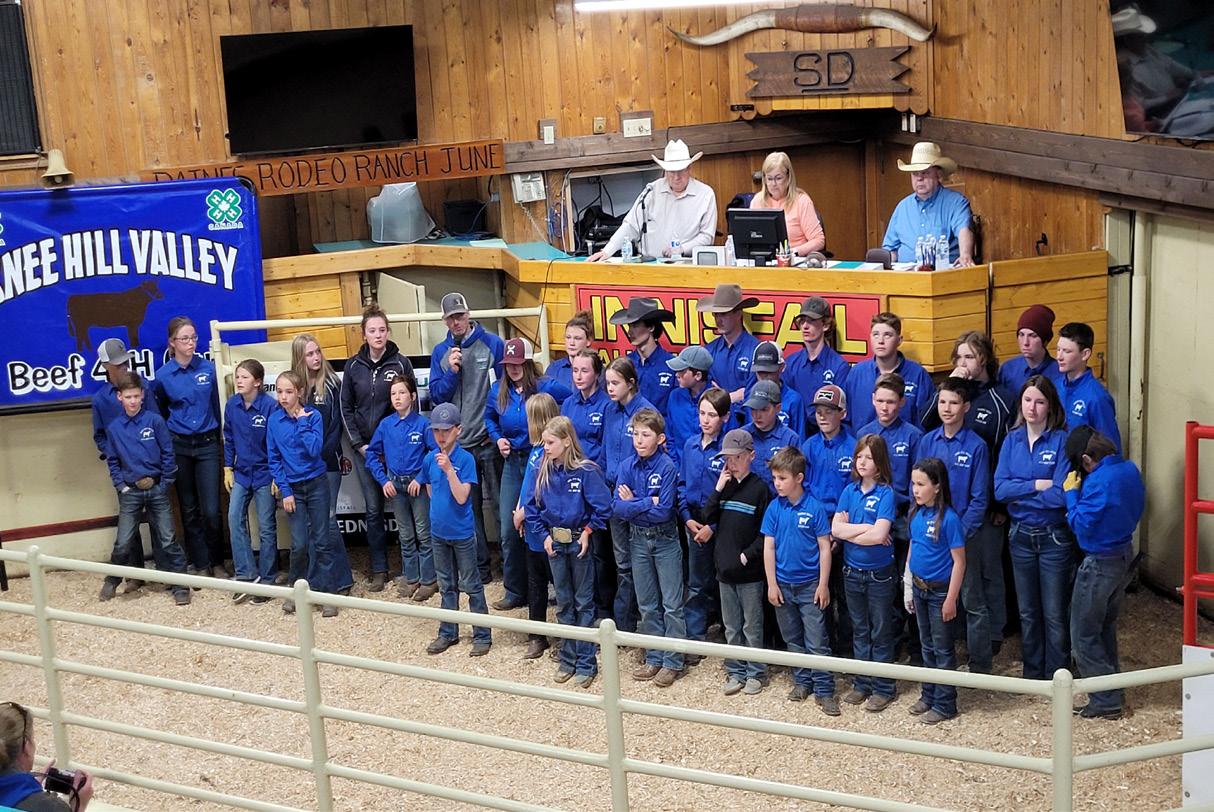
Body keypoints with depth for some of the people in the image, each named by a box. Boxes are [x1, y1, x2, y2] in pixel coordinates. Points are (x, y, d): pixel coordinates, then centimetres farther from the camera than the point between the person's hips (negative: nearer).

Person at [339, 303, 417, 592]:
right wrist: (358, 443, -2)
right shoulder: (354, 366, 3)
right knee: (373, 510, 5)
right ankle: (379, 570, 14)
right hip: (364, 448, 2)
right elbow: (346, 407, 7)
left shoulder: (401, 363, -3)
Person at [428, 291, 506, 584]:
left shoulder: (492, 344, -4)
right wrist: (451, 371, -12)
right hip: (458, 442, 4)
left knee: (500, 503, 2)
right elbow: (436, 396, 4)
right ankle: (479, 568, 20)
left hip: (490, 440, -3)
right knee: (469, 508, 10)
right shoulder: (440, 352, 7)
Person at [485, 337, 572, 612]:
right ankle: (514, 591, 16)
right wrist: (498, 438, 4)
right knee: (509, 530, 4)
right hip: (512, 463, 5)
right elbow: (489, 417, 22)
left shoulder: (546, 387, -12)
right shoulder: (498, 391, 4)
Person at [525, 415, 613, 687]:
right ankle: (567, 658, 24)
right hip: (554, 542, 5)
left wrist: (588, 531, -13)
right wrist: (544, 535, -1)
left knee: (583, 602, 5)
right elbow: (532, 506, 5)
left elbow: (603, 506, -14)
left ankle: (586, 663, 11)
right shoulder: (544, 472, -1)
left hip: (579, 542, -5)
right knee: (563, 602, 14)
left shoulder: (586, 471, -16)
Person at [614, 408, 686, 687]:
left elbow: (663, 512, -23)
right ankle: (654, 658, 24)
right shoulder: (627, 467, -4)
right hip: (638, 540, 5)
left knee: (671, 604, 2)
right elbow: (617, 509, -11)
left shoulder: (667, 467, -17)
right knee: (647, 604, 13)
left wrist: (633, 503, -14)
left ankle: (673, 662, 10)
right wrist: (648, 502, -20)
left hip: (665, 540, -5)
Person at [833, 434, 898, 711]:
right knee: (859, 631, 15)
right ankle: (862, 683, 25)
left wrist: (850, 533, -12)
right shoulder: (849, 491, 3)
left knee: (880, 632, 6)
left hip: (880, 574, -5)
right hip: (852, 572, 5)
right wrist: (867, 528, -16)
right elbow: (836, 528, -7)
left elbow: (879, 535, -23)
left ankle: (884, 688, 16)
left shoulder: (885, 493, -12)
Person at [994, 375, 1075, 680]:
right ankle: (1032, 674, 29)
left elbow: (1061, 495, -20)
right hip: (1021, 536, 4)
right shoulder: (1012, 440, 2)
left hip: (1054, 537, -4)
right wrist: (1038, 485, -17)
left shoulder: (1061, 440, -12)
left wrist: (1019, 492, -12)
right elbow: (1000, 489, -7)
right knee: (1027, 612, 16)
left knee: (1055, 614, 4)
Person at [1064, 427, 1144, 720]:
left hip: (1100, 563, -9)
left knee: (1084, 635, 3)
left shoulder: (1099, 481, -27)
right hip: (1125, 555, 9)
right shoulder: (1130, 469, 0)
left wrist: (1072, 494, -8)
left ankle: (1106, 701, 7)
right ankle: (1113, 689, 32)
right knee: (1106, 628, 23)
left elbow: (1081, 525, -21)